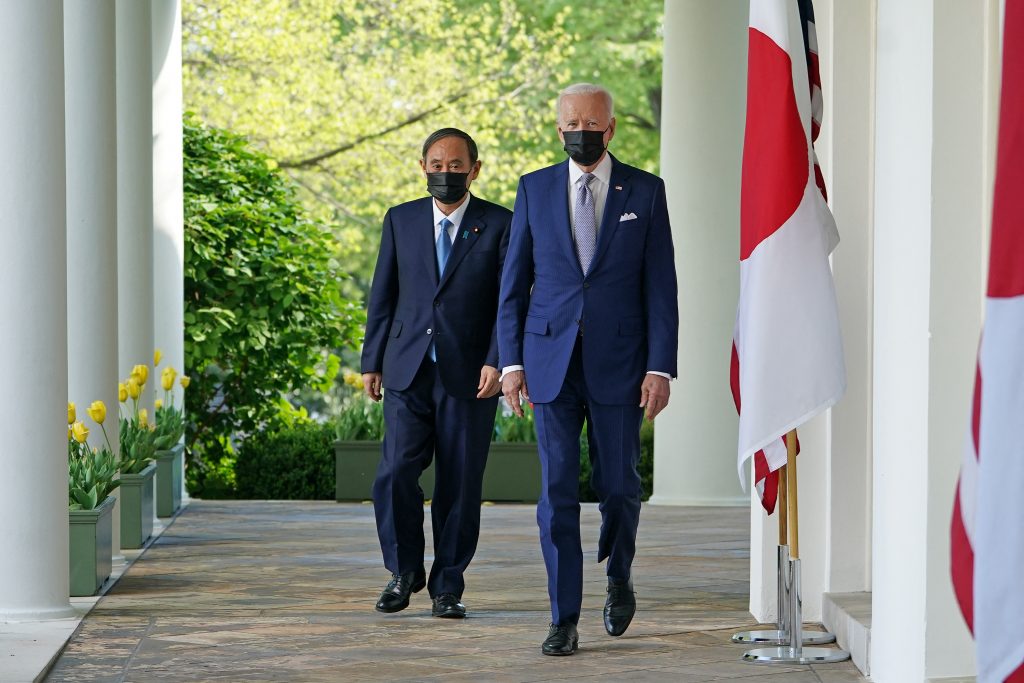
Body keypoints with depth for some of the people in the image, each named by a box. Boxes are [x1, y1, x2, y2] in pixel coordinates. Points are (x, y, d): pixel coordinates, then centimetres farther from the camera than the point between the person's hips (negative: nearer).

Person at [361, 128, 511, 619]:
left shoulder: (500, 225, 1)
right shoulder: (401, 220, 10)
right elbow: (383, 296, 12)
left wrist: (496, 362, -14)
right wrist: (372, 361, 8)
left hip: (469, 375, -2)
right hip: (408, 373, 2)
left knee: (460, 485, 1)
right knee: (396, 474, -9)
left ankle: (447, 587, 14)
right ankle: (404, 571, 12)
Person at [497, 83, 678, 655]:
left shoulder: (645, 192, 3)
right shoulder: (535, 189, 7)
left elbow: (662, 287, 1)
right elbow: (514, 282, 9)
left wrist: (661, 367, -6)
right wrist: (511, 360, 1)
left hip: (618, 364, -1)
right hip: (551, 361, 1)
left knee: (618, 485, 6)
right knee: (557, 490, -3)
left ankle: (619, 578, 35)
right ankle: (565, 620, 1)